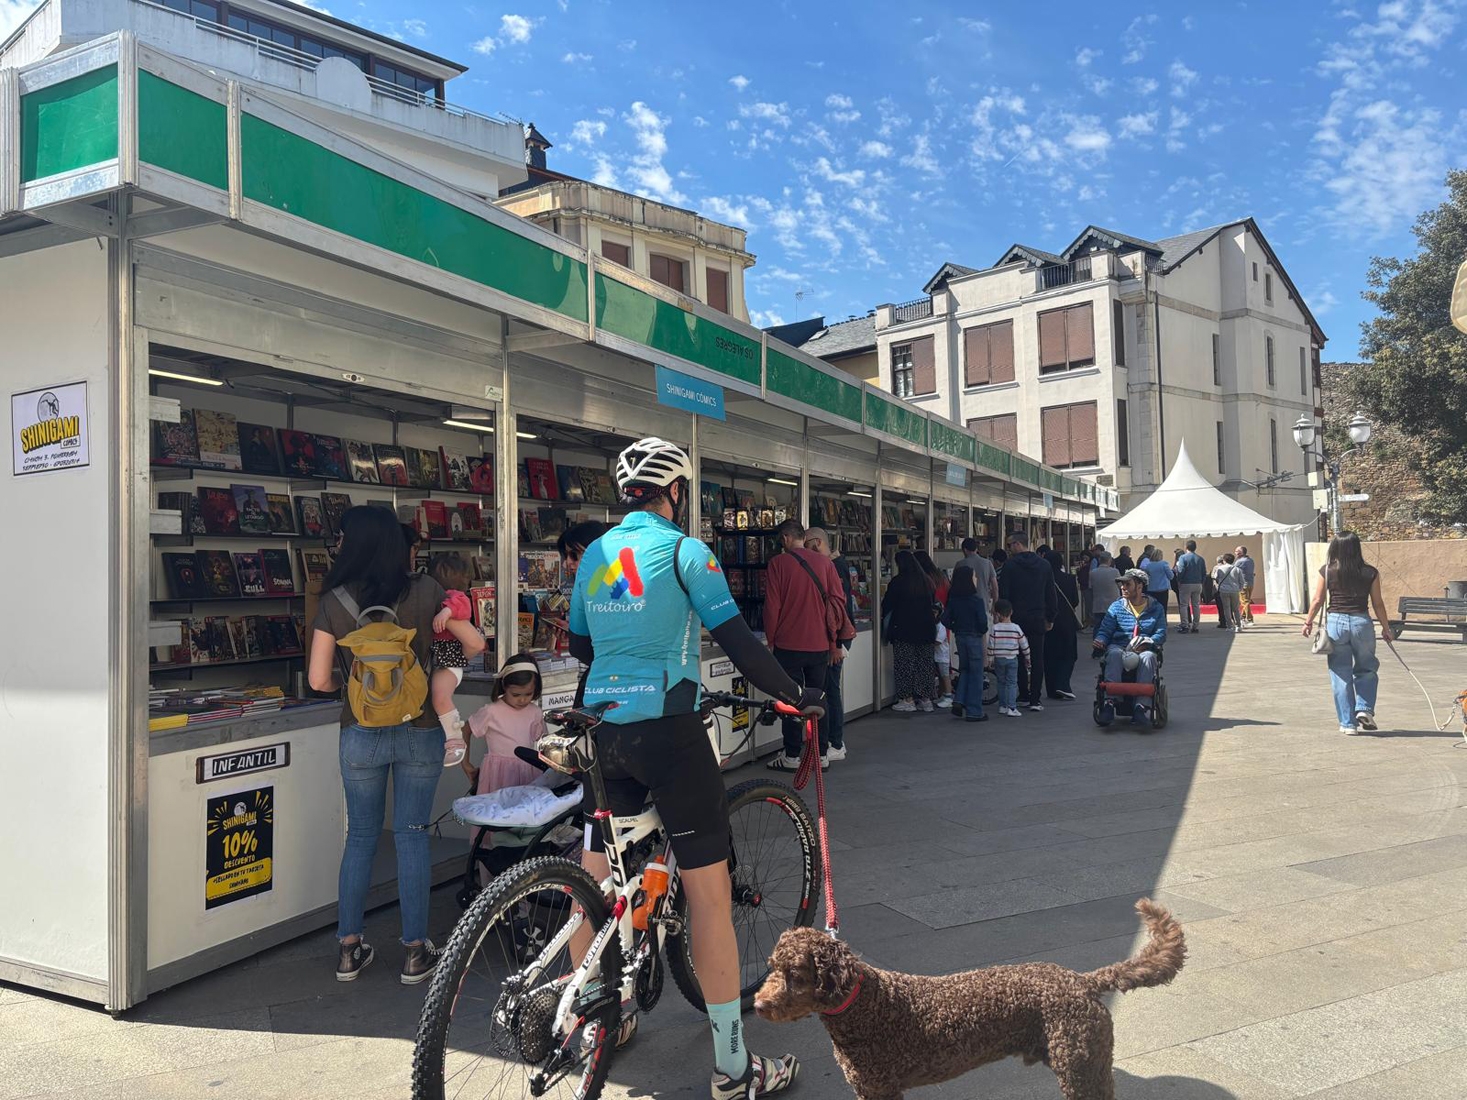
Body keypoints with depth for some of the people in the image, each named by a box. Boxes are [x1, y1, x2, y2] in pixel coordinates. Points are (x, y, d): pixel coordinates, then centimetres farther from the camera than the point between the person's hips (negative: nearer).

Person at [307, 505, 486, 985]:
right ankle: (416, 951, 16)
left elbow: (319, 679, -6)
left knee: (360, 837, 15)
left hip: (361, 734, 1)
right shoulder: (424, 591, -8)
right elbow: (475, 643, -4)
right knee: (412, 836, 9)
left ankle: (349, 949, 23)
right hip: (420, 732, 0)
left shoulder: (333, 602, -7)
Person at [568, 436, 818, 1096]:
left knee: (594, 880, 18)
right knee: (708, 890, 0)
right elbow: (736, 639, -12)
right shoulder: (683, 550, -8)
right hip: (668, 729, -7)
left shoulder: (595, 554, 11)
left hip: (604, 730, 7)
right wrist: (796, 695, -1)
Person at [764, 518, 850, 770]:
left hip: (788, 644, -3)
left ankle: (791, 756, 7)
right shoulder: (824, 562, 3)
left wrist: (771, 639, 5)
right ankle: (820, 754, 15)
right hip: (819, 645, 3)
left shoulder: (778, 563, -6)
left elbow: (772, 605, -6)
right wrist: (835, 644, 9)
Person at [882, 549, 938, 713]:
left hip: (904, 630, -6)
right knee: (925, 663, 11)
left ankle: (908, 700, 1)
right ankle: (926, 699, 15)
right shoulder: (926, 581, 8)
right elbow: (933, 603, 18)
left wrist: (883, 617, 17)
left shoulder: (897, 582, -10)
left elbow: (887, 605, -3)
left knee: (905, 664, 1)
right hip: (926, 629, 6)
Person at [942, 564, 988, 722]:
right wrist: (983, 631, 4)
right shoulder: (977, 600, -15)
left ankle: (959, 701, 7)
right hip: (974, 637, -5)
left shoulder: (953, 599, 0)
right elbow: (982, 621, -16)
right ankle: (974, 712, 7)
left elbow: (945, 620, -1)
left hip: (959, 637, 5)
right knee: (975, 674, 3)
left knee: (964, 669, 22)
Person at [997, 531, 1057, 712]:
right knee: (1037, 658, 3)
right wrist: (1050, 617, 16)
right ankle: (1035, 699, 0)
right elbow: (1051, 593, 9)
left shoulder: (1010, 566, -7)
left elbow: (1003, 593, -9)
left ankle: (1024, 694, 11)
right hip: (1038, 618, 2)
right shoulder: (1044, 565, 5)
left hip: (1017, 617, -2)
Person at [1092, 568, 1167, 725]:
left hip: (1144, 649, -1)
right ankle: (1110, 700, -47)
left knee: (1148, 657, -37)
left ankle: (1141, 705, -43)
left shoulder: (1156, 608, 13)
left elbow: (1161, 635, 3)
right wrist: (1100, 641, -15)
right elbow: (1105, 630, 8)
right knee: (1114, 654, -36)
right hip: (1119, 646, 1)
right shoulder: (1116, 607, 16)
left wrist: (1144, 642, -16)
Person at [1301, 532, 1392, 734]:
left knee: (1341, 675, 7)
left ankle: (1348, 723, 10)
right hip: (1361, 622, 0)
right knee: (1367, 669, 19)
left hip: (1335, 622, 0)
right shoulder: (1370, 573, -1)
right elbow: (1378, 603, 4)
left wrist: (1308, 622, 14)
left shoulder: (1326, 571, -3)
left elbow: (1317, 600, 1)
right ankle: (1364, 709, 2)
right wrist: (1386, 627, 15)